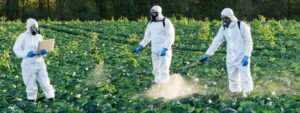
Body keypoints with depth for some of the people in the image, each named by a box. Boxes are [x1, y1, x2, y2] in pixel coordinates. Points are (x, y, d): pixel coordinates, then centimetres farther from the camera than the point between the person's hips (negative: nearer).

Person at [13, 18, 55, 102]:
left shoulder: (39, 36, 9)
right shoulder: (23, 36, -5)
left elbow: (43, 48, 16)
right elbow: (16, 49, -7)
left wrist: (43, 52, -8)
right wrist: (27, 53, -21)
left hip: (40, 63, 3)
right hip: (28, 64, -3)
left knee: (45, 81, 3)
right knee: (30, 83, 3)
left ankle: (51, 97, 15)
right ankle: (31, 99, 19)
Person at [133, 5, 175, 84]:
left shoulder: (166, 22, -12)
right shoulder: (151, 24, 9)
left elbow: (170, 37, -17)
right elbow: (147, 36, 19)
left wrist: (165, 49, -27)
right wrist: (141, 46, 10)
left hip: (164, 50, -7)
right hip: (155, 50, 7)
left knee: (163, 70, -11)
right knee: (156, 70, 9)